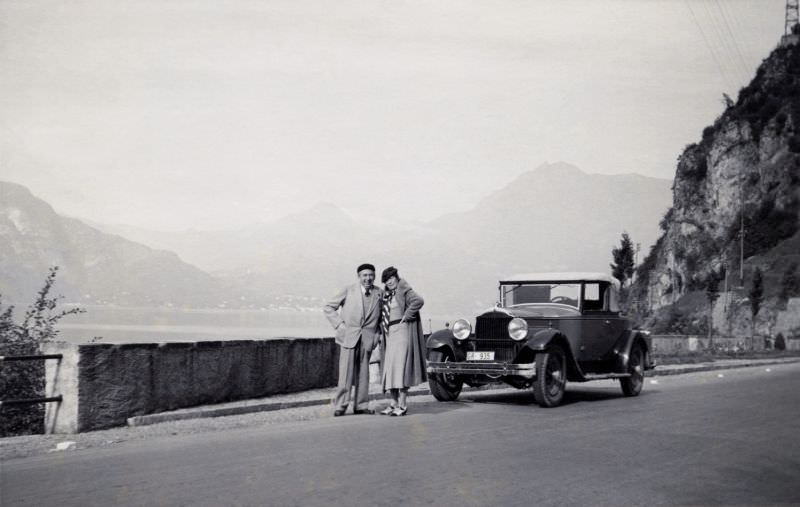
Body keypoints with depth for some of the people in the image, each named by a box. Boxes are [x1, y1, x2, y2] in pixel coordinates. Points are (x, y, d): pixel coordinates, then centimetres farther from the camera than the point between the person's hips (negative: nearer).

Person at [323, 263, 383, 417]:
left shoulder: (379, 293, 7)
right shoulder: (349, 290, -1)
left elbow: (380, 316, 20)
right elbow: (328, 308, 4)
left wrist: (378, 333, 7)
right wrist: (339, 324, -5)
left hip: (367, 338, 3)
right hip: (349, 336, -3)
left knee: (363, 372, 7)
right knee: (346, 371, -7)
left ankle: (361, 406, 15)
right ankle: (340, 406, -2)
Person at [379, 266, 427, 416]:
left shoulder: (404, 291, -7)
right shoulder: (386, 294, 16)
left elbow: (419, 301, -25)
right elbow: (382, 312, 33)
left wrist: (406, 316, -20)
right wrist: (382, 324, 15)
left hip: (401, 332, -8)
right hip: (389, 334, 8)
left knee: (400, 366, -12)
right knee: (389, 368, 7)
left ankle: (402, 405, -13)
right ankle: (394, 403, 12)